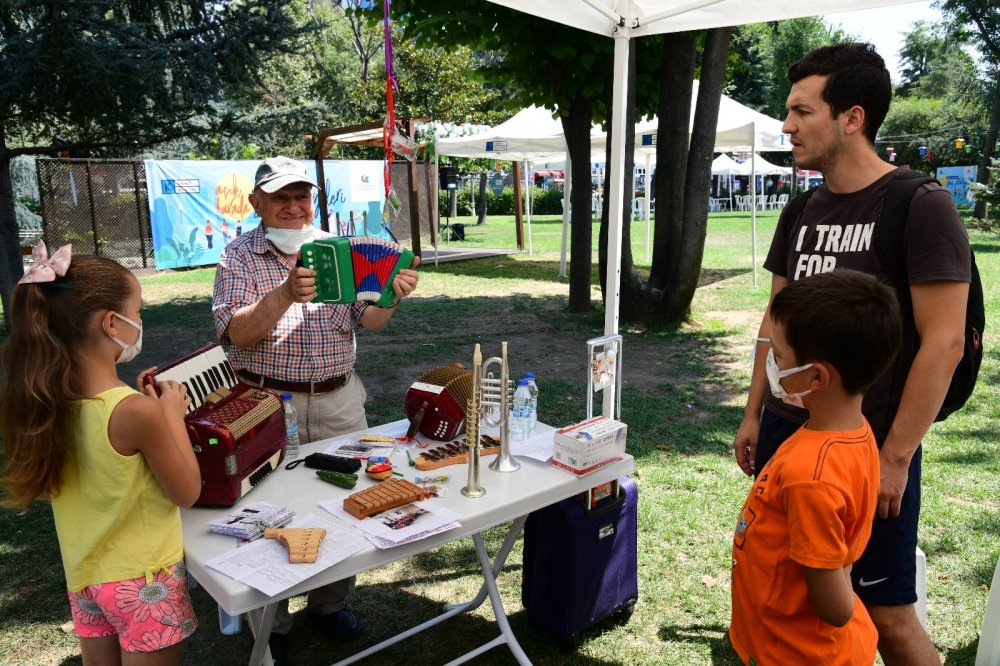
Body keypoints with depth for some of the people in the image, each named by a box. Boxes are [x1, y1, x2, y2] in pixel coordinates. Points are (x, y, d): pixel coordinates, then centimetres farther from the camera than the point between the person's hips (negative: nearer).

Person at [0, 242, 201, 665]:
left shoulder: (49, 402, -8)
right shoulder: (136, 412, -28)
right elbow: (186, 493, -15)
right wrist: (172, 416, -8)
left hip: (84, 576, 6)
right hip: (143, 579, -6)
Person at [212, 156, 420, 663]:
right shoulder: (239, 257, -3)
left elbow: (369, 320, 1)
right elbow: (236, 332, -15)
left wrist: (392, 293, -21)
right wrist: (286, 294, -31)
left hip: (338, 400, 3)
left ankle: (331, 602, 33)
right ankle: (270, 621, 27)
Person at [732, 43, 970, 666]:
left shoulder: (920, 207, -12)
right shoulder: (803, 211, 7)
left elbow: (943, 343, -14)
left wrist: (896, 456, -15)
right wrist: (755, 415, 12)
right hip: (785, 432, 6)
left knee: (887, 613, 5)